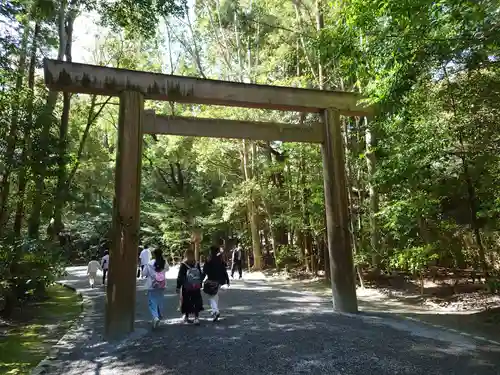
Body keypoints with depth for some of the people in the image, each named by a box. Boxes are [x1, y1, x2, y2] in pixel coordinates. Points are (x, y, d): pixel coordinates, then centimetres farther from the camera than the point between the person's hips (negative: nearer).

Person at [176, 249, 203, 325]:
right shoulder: (197, 264, 0)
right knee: (197, 303, 8)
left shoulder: (183, 265, -10)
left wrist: (178, 287, -1)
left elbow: (180, 277, -9)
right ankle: (196, 318, 2)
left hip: (186, 288, -2)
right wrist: (200, 285, 18)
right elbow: (201, 276, 8)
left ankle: (186, 317, 23)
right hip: (196, 288, 2)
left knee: (186, 303, 12)